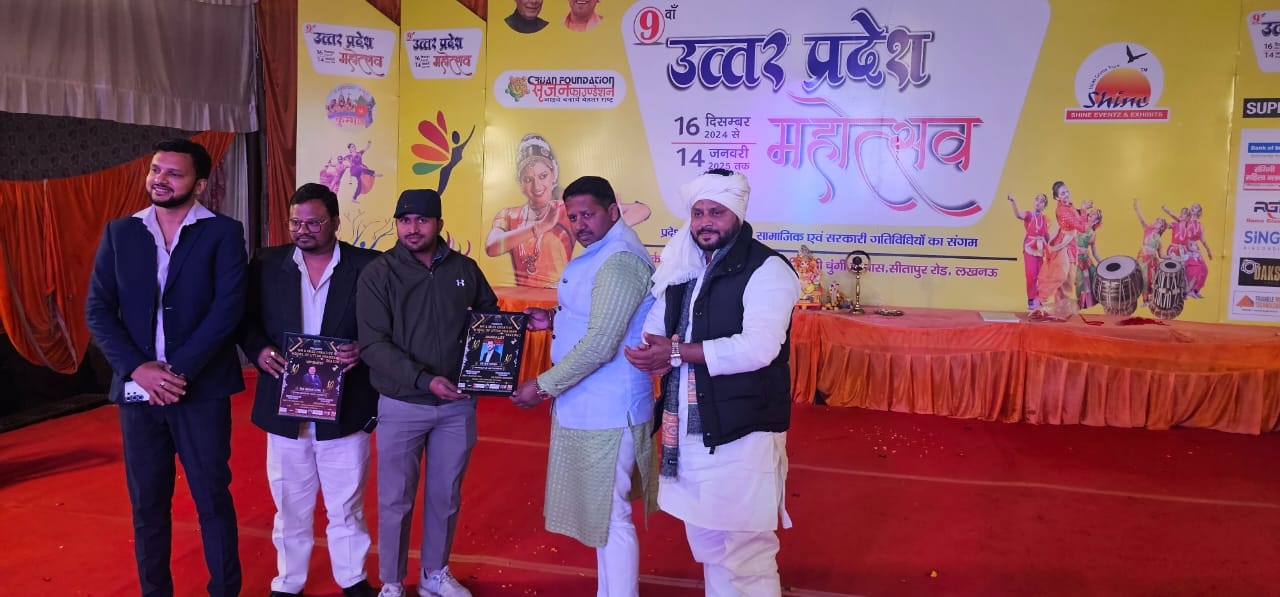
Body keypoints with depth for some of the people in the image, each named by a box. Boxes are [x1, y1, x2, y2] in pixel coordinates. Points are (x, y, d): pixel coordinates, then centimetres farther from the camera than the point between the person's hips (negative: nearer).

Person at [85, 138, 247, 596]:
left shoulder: (223, 232, -2)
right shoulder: (119, 233, 7)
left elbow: (228, 308, -11)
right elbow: (97, 309, 2)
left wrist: (178, 370, -16)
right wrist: (139, 369, -11)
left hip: (201, 390, -3)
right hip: (137, 390, 3)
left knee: (212, 498, 4)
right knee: (147, 503, 11)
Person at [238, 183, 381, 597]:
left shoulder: (368, 266, -4)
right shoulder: (266, 264, 3)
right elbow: (246, 320, 6)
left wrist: (363, 349, -22)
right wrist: (259, 350, -13)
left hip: (345, 409, -2)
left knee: (347, 506, 12)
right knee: (289, 506, 16)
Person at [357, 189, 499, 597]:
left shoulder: (465, 269, 2)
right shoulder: (378, 274, -6)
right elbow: (373, 344, -13)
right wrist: (424, 380, -23)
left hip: (457, 406, 3)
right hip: (401, 407, -2)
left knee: (446, 496, 15)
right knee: (395, 500, 8)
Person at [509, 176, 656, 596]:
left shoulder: (619, 261, -21)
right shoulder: (601, 252, 13)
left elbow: (599, 345, -25)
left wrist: (543, 386, -18)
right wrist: (555, 319, 9)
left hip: (606, 410, -11)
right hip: (590, 405, 11)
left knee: (611, 517, 0)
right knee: (602, 511, 20)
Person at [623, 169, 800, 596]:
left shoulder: (766, 269, -12)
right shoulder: (683, 269, 11)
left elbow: (757, 348, -24)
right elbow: (654, 330, 13)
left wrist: (676, 352, -18)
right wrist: (653, 355, -12)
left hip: (742, 433, -7)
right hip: (689, 432, 8)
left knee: (745, 554, -1)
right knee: (705, 543, 20)